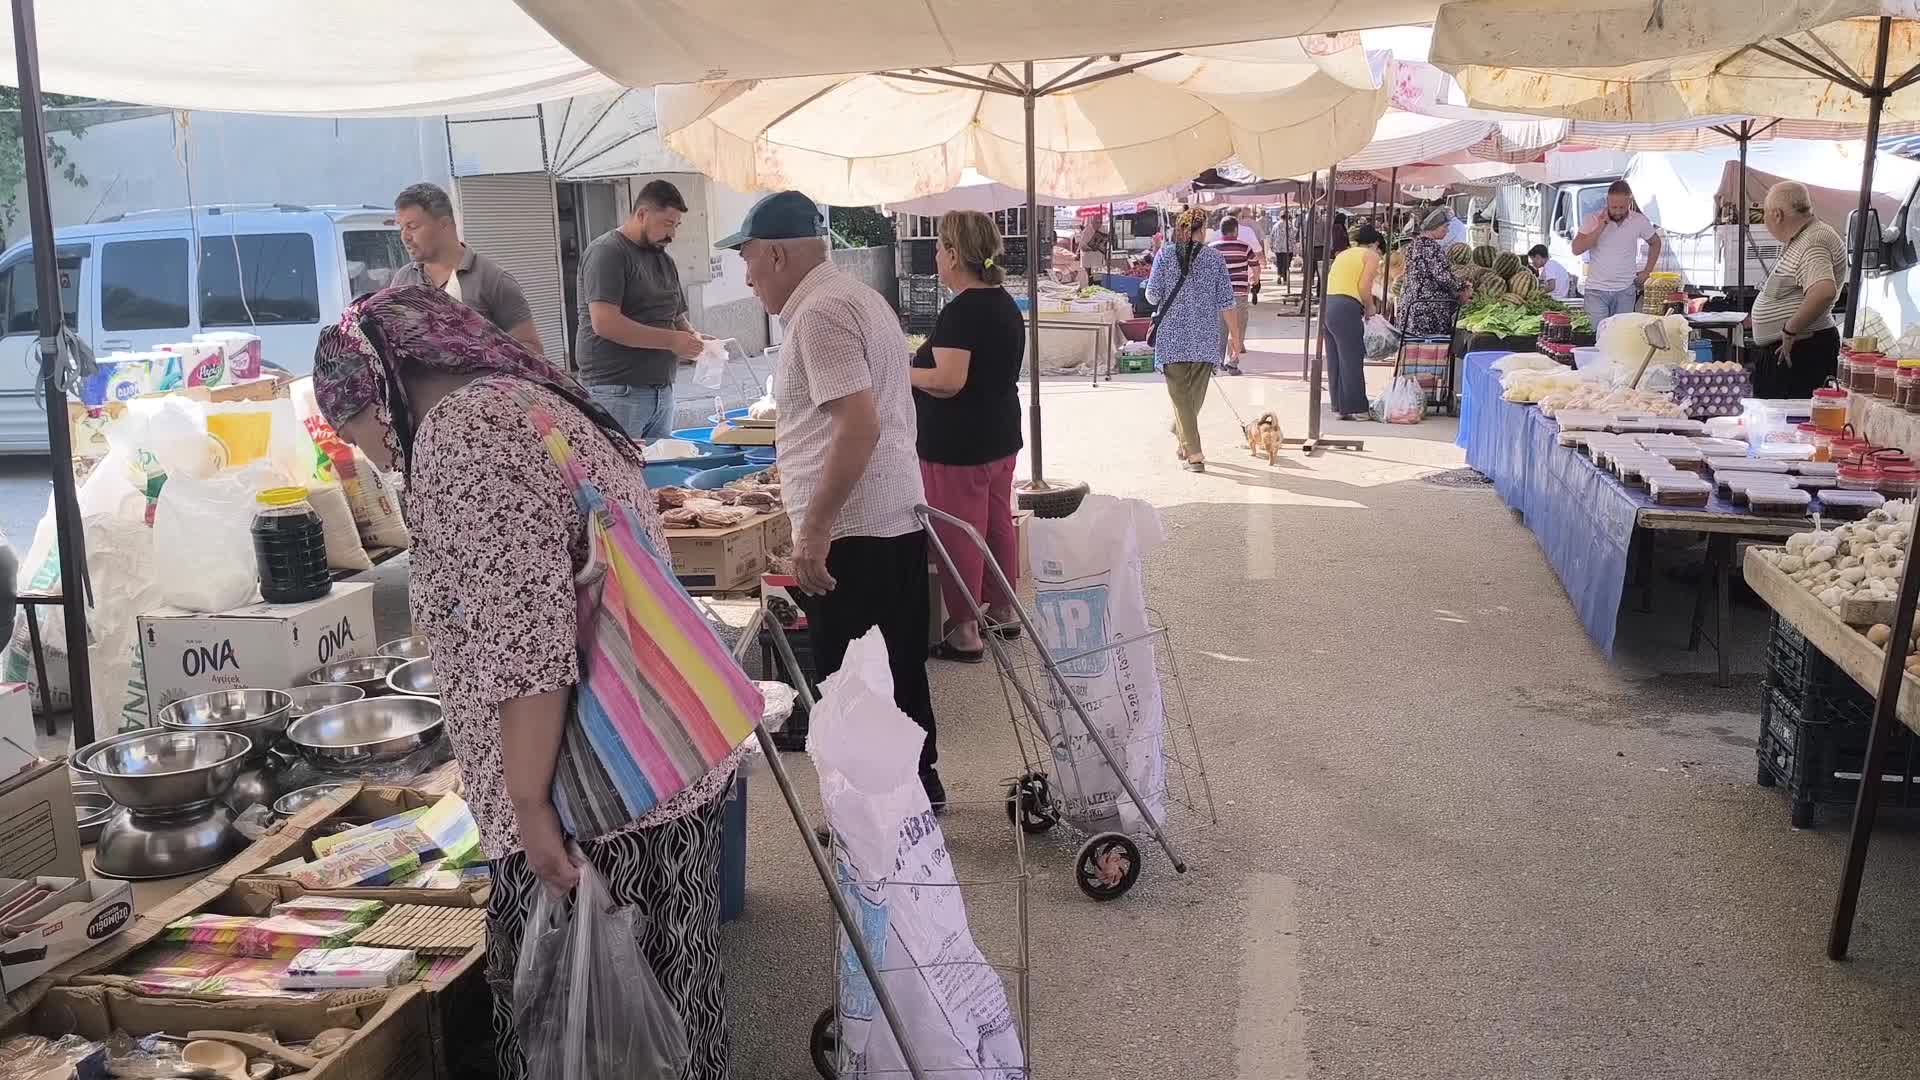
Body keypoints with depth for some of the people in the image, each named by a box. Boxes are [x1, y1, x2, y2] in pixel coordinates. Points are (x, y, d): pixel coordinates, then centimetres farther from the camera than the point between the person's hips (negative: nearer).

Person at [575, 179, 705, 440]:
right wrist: (671, 340, -17)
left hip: (662, 389, 8)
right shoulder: (607, 253, -8)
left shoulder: (664, 260, 18)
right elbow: (604, 323, -19)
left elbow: (678, 317, 26)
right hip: (617, 393, -8)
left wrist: (693, 338, 2)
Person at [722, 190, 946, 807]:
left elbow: (858, 425, -25)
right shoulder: (859, 296, 16)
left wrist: (814, 531, -23)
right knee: (899, 672, 19)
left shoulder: (820, 312, -15)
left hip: (852, 531, -10)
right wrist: (797, 491, 28)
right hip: (900, 517, 10)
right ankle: (919, 788, 32)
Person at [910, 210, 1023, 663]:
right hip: (1001, 438, 10)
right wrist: (927, 362, 18)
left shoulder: (960, 312, -21)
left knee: (958, 536, 0)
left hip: (958, 446, -9)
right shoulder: (1006, 304, 9)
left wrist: (903, 372, -12)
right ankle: (1002, 608, 33)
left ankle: (965, 633, 7)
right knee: (998, 521, 19)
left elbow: (949, 381, -28)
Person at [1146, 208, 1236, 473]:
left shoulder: (1165, 254, -2)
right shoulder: (1214, 258, 0)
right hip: (1205, 338, 1)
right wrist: (1234, 335, 7)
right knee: (1196, 393, 17)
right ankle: (1185, 442, 32)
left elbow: (1152, 294, -3)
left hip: (1172, 336, -1)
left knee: (1180, 393, 2)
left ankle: (1194, 453, -5)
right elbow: (1226, 300, -1)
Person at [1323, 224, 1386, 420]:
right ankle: (1355, 409, 3)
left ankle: (1339, 407, 18)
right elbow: (1364, 287, -9)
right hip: (1346, 309, -8)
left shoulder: (1343, 254, 26)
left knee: (1335, 360, 12)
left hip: (1327, 304, 8)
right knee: (1352, 360, -1)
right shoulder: (1371, 256, 4)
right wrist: (1369, 308, 7)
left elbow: (1330, 281, 17)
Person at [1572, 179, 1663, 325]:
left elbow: (1655, 242, 18)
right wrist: (1600, 228, -20)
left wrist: (1647, 271, 11)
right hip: (1596, 291, -2)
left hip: (1625, 291, 2)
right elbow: (1577, 249, -13)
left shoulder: (1640, 221, 1)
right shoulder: (1594, 220, -5)